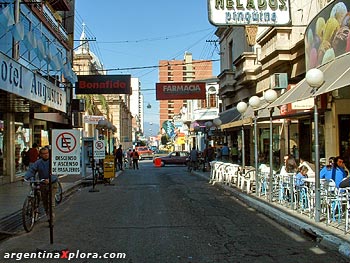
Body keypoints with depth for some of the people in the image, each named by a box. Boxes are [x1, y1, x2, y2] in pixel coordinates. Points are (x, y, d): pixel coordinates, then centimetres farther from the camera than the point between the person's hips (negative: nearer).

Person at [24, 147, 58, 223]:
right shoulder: (38, 162, 0)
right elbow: (31, 170, -8)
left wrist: (50, 179, -38)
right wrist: (25, 177, -26)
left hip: (52, 183, -4)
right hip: (42, 184, 4)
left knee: (51, 201, -11)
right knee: (44, 201, 14)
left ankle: (52, 217, -6)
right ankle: (48, 215, 32)